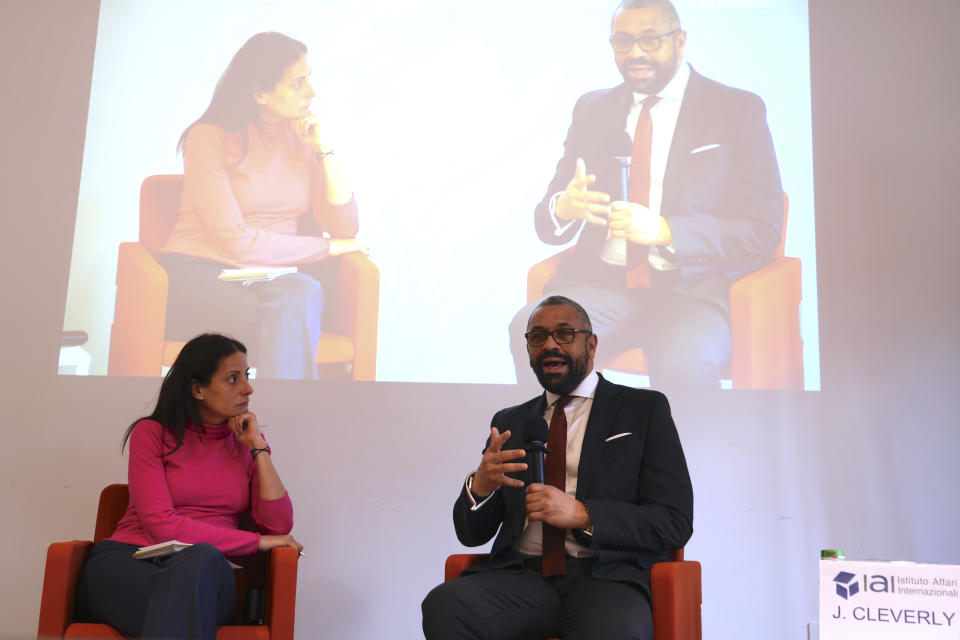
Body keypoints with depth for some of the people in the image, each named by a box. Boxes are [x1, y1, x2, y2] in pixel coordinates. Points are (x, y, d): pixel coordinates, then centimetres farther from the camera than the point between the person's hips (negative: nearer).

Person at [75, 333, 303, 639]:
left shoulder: (248, 443, 13)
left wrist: (257, 446, -2)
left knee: (202, 559, -36)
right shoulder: (152, 433, 4)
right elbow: (162, 525, -9)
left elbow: (279, 527, 0)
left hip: (204, 571, 4)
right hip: (127, 566, -3)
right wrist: (256, 542, -9)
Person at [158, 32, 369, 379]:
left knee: (302, 293, -34)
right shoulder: (210, 137, -5)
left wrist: (323, 151, -4)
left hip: (274, 278, 4)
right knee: (294, 321, -36)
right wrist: (328, 247, -6)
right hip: (200, 274, -4)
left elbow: (344, 226, 3)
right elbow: (235, 241, -14)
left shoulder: (301, 136, 9)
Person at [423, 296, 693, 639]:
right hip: (522, 575, 4)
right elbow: (471, 534, 16)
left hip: (606, 576, -3)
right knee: (443, 606, -27)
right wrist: (479, 485, -7)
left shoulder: (645, 408, 8)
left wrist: (581, 515, -14)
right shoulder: (509, 422, 18)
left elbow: (675, 522, 0)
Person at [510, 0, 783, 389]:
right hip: (603, 281, 3)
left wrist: (664, 231, -20)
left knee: (682, 366, -34)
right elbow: (546, 222, 12)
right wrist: (563, 207, -15)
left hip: (694, 288, -2)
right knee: (531, 332, -27)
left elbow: (762, 232, -4)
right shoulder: (591, 109, 14)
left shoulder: (738, 111, 3)